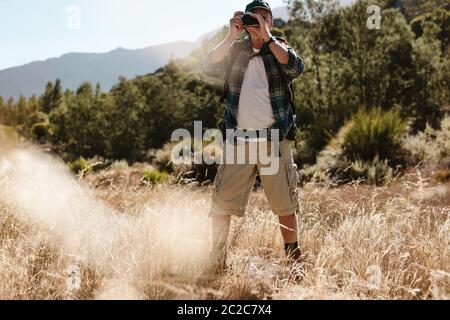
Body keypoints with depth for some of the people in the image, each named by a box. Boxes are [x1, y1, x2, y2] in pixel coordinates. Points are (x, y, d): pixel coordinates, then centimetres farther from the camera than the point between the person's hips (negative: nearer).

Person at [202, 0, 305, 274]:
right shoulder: (236, 50, 10)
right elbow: (209, 68, -7)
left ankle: (293, 257, 17)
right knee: (221, 203, -1)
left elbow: (296, 67, -15)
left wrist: (267, 37, -17)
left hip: (274, 139, -1)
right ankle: (216, 261, 10)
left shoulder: (280, 48, 7)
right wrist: (232, 36, -12)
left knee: (286, 204, 4)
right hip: (239, 139, 1)